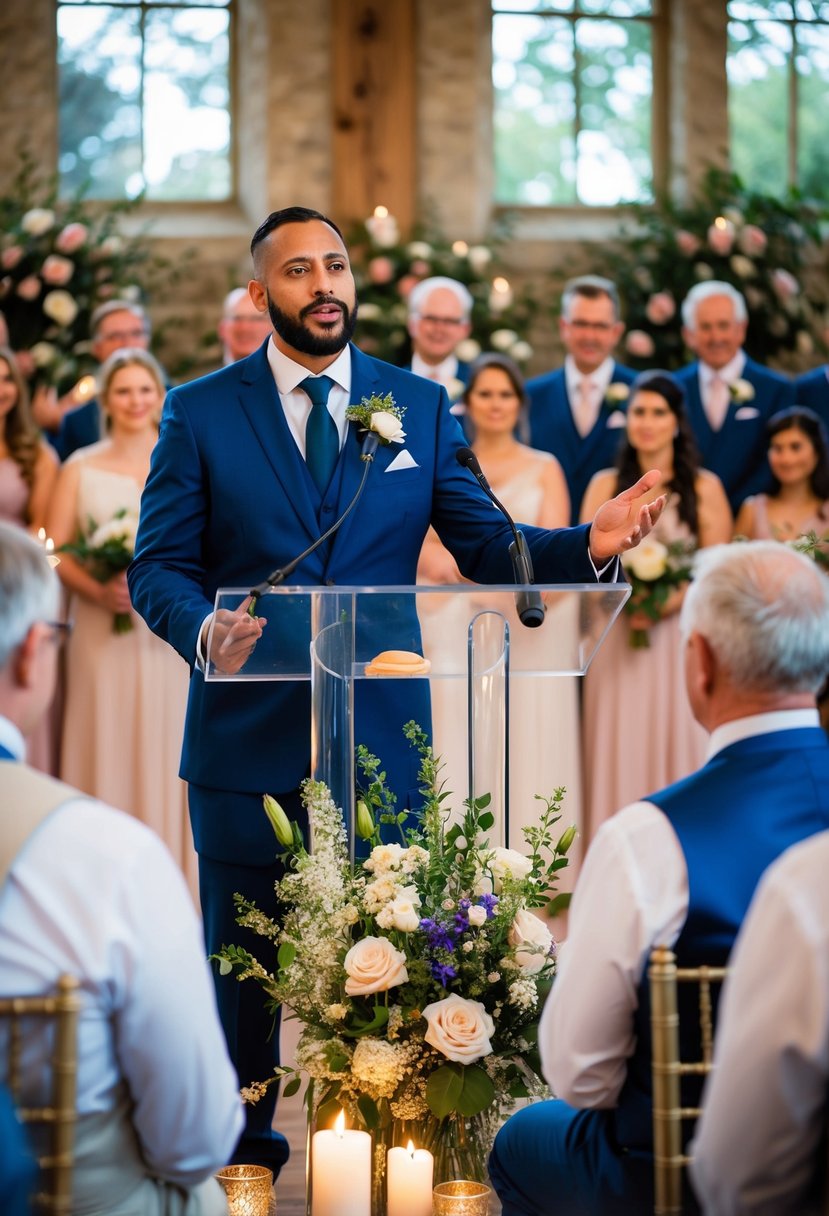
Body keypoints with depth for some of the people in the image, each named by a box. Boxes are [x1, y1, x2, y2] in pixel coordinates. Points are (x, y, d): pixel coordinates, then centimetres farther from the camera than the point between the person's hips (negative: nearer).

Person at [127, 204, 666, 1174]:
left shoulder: (419, 405, 8)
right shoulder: (200, 412, 2)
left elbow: (485, 544, 4)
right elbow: (158, 565, -1)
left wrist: (588, 544, -15)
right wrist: (205, 630, -23)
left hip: (381, 738, 1)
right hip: (248, 737, -1)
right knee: (242, 961, 8)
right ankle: (239, 1157, 24)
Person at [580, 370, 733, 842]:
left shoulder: (705, 488, 5)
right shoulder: (605, 485, 11)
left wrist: (670, 601, -17)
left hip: (682, 631, -1)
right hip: (619, 631, 1)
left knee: (680, 744, -4)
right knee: (620, 746, -2)